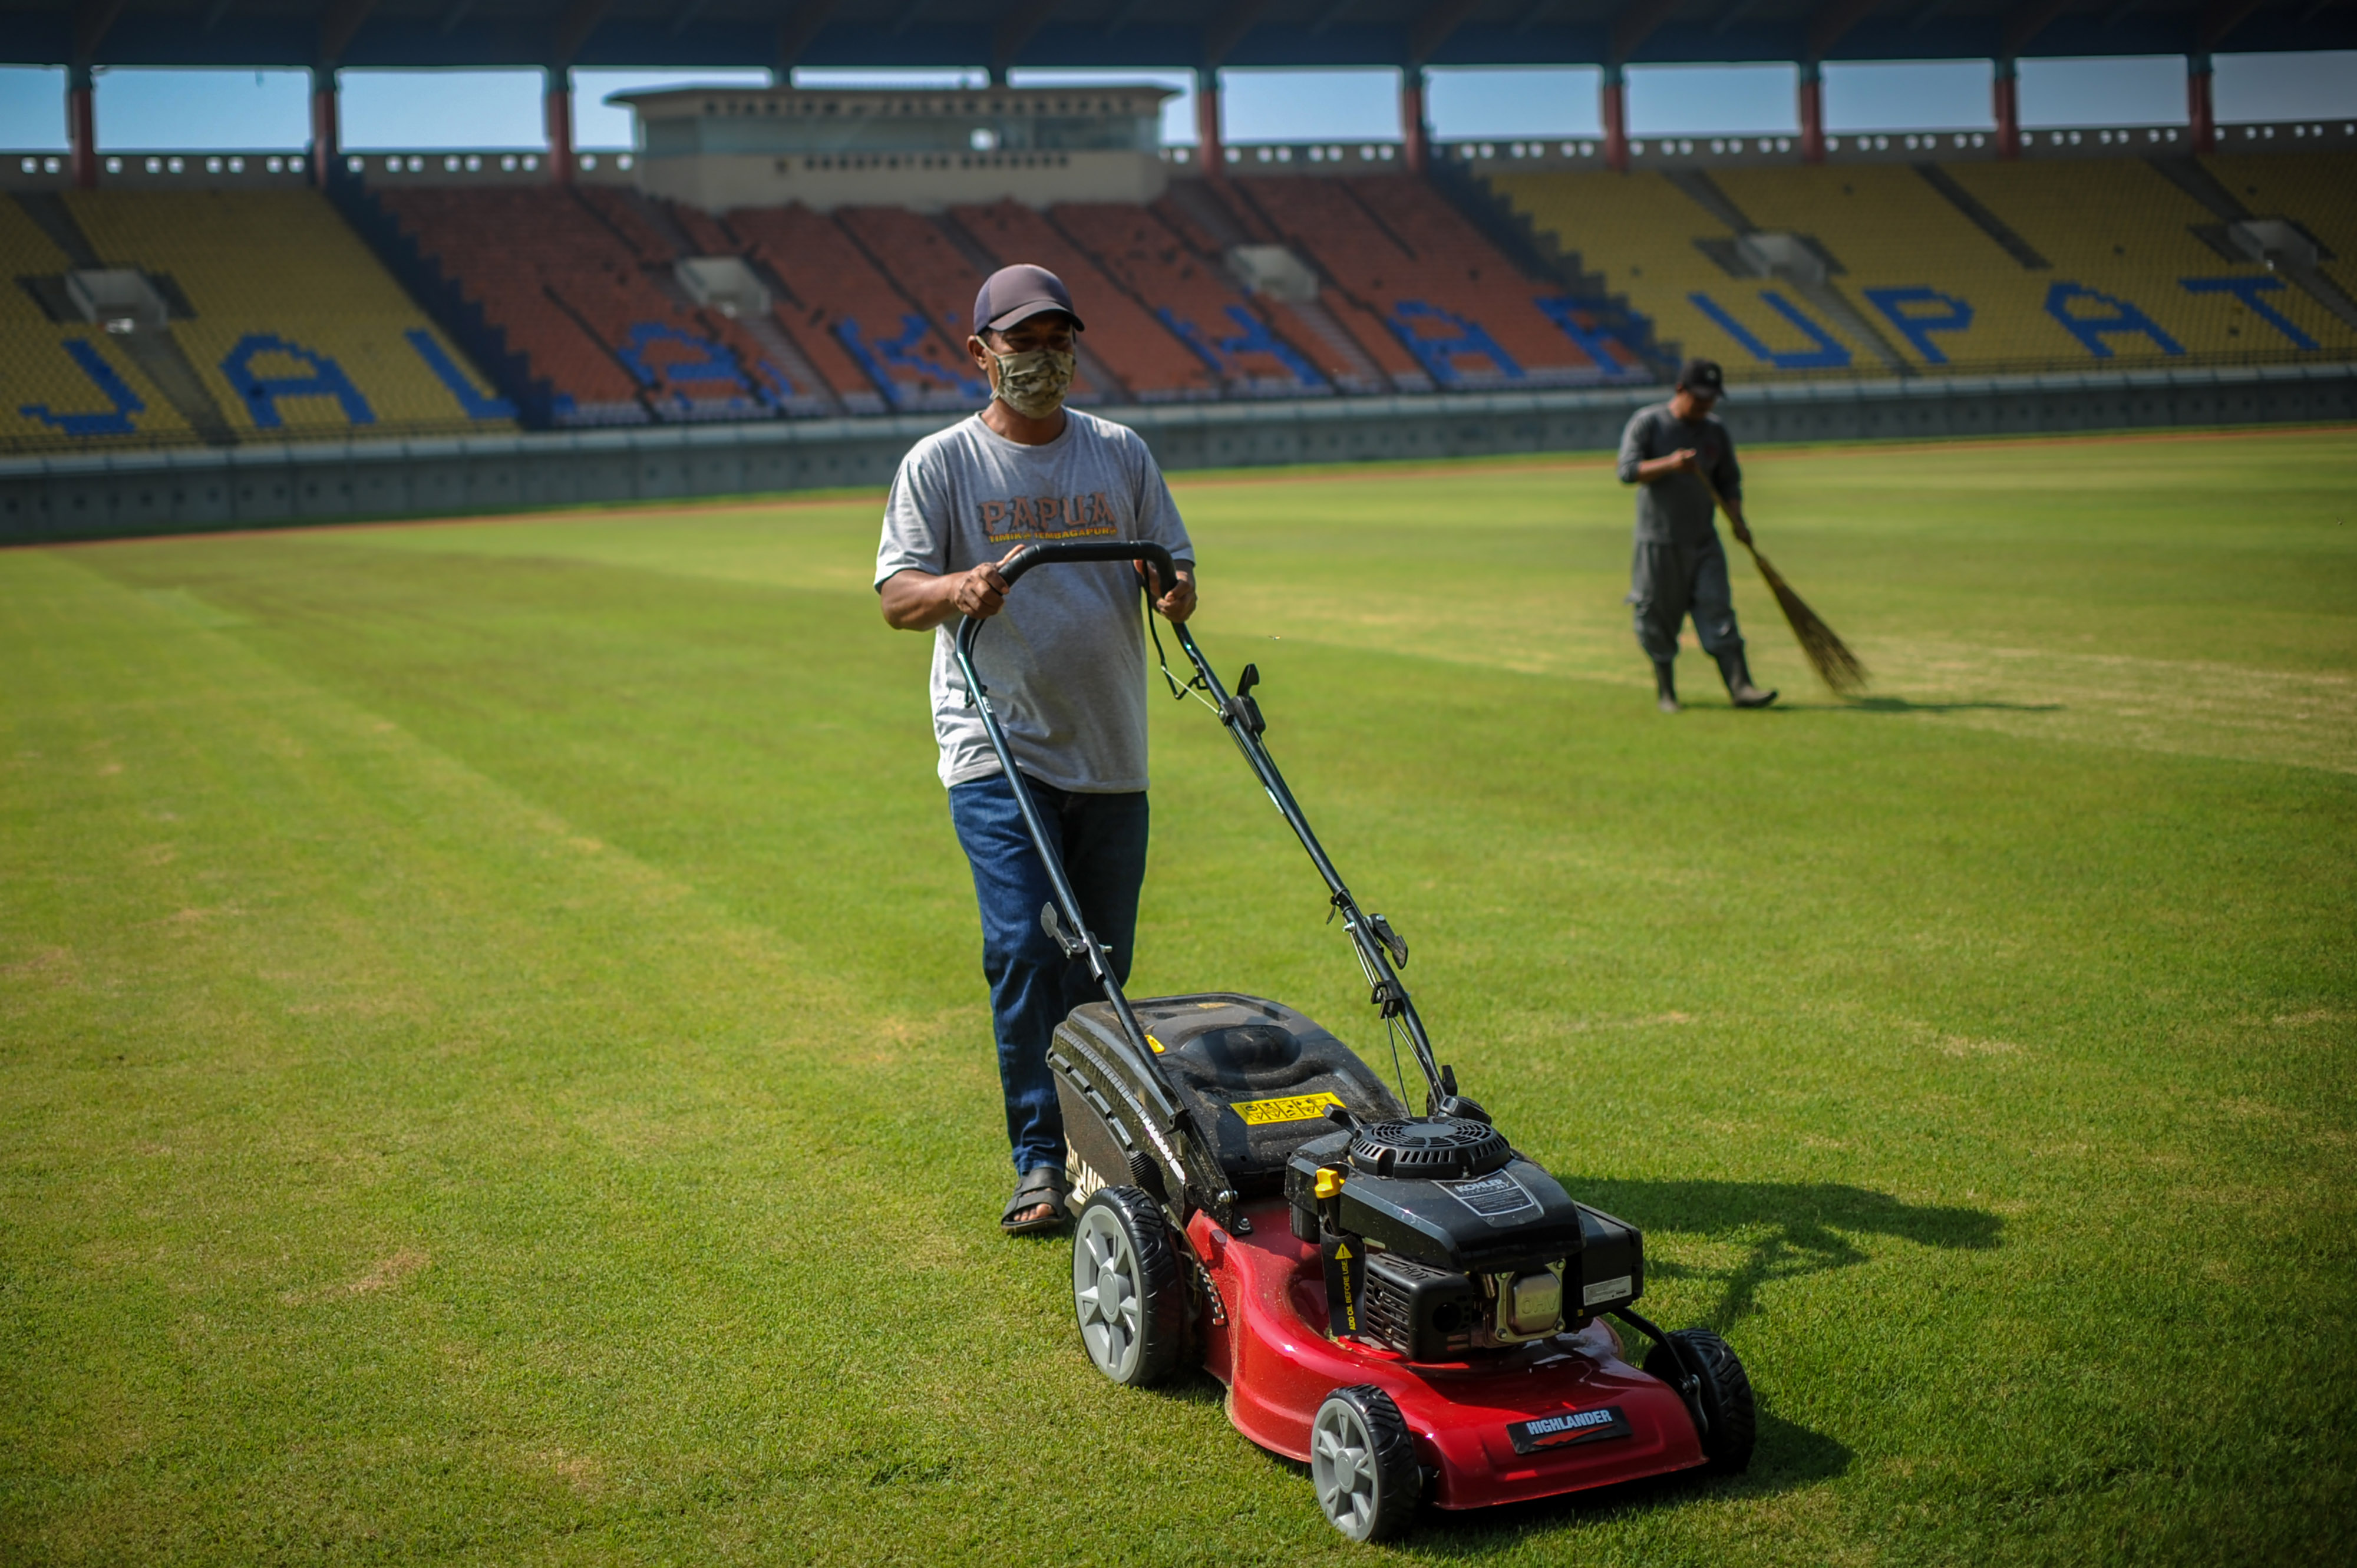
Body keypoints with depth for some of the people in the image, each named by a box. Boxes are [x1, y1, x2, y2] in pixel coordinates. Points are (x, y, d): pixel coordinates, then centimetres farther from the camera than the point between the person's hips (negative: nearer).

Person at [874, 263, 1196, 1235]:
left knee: (1101, 967, 9)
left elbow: (1175, 565, 14)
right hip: (998, 753, -3)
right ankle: (1040, 1162, -6)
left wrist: (1174, 590, -10)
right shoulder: (940, 464, 2)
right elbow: (896, 596, -4)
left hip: (1111, 754, 4)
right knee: (1024, 953, -13)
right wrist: (958, 588, -26)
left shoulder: (1122, 454, 12)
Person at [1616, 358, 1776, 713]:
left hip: (1704, 541, 3)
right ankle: (1666, 690, 17)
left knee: (1718, 610, -6)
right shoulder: (1647, 422, -3)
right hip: (1657, 541, -3)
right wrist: (1670, 464, -27)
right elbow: (1628, 470, -13)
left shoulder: (1716, 433, 10)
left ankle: (1740, 687, -11)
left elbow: (1729, 481, 16)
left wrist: (1737, 520, -1)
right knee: (1658, 617, 2)